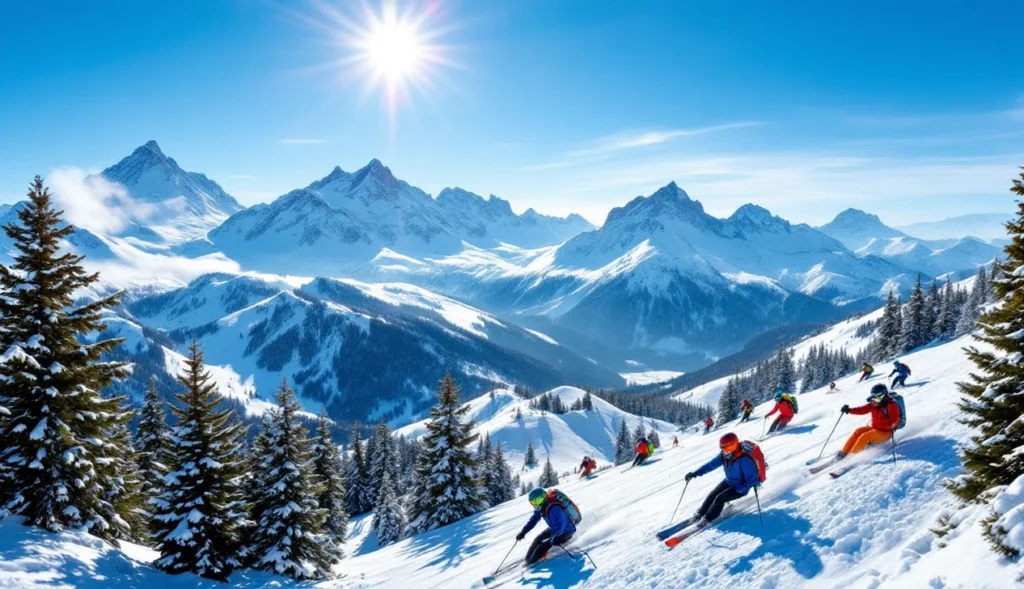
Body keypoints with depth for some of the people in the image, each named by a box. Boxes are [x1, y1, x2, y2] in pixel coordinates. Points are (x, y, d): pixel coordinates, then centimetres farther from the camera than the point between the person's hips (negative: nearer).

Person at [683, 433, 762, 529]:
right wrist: (695, 473, -10)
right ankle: (699, 514, 19)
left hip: (740, 487, -6)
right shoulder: (724, 455, -13)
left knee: (720, 498, -18)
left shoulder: (745, 460, -33)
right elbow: (711, 464, -5)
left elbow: (753, 478, -29)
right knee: (712, 495, 1)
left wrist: (742, 489, -36)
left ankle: (706, 520, -6)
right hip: (729, 482, 7)